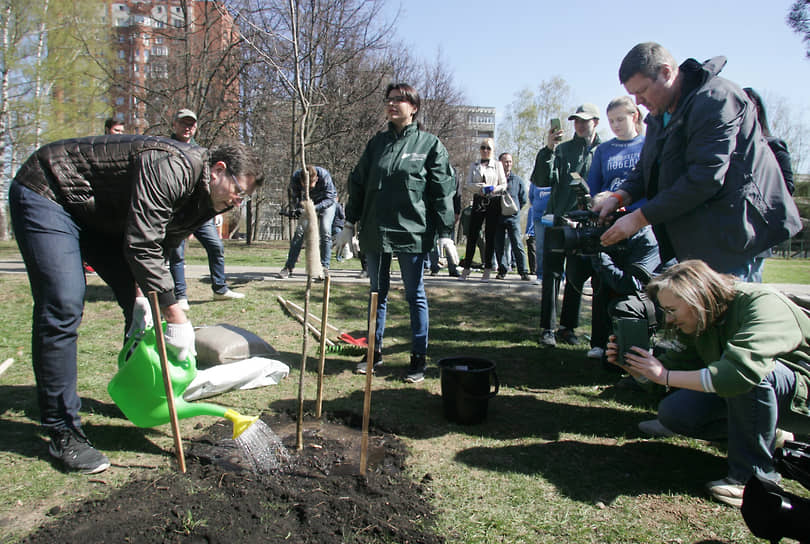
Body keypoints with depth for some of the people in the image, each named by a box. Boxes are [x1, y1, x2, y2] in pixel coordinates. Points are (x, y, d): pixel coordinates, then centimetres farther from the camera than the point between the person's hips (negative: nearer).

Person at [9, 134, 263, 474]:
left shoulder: (202, 196, -1)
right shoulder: (171, 168, -31)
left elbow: (158, 244, 4)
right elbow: (141, 246, -34)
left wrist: (142, 291, -11)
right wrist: (175, 315, -30)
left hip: (97, 212, 9)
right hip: (46, 193, -9)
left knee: (141, 302, 3)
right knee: (63, 306, -18)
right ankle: (63, 433, -9)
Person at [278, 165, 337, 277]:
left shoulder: (324, 176, -35)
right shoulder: (295, 178, -27)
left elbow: (330, 198, -29)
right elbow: (293, 199, -15)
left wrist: (316, 207, -44)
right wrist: (299, 206, -38)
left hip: (327, 203, -2)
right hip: (309, 203, 2)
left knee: (325, 232, -17)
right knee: (299, 231, -7)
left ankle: (325, 267, -7)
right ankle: (289, 267, -3)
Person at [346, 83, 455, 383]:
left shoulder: (429, 144, 0)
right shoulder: (377, 143, 11)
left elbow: (443, 191, -4)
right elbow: (358, 183, 15)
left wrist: (445, 233, -9)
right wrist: (350, 221, 11)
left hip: (412, 232, -4)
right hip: (374, 232, 4)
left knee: (415, 295, 6)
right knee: (377, 293, 13)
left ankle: (419, 357, 15)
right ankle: (375, 351, 26)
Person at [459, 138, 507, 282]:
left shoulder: (497, 165, 8)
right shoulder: (474, 166, 14)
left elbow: (503, 185, 4)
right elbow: (468, 184, 3)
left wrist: (493, 189, -16)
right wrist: (480, 187, -16)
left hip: (493, 202, -1)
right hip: (478, 202, 1)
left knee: (490, 236, 1)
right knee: (472, 236, -2)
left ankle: (487, 270, 7)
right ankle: (466, 268, 5)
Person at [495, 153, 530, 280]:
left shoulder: (517, 179, 8)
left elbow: (523, 199, 14)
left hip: (513, 218, -1)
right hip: (498, 218, 1)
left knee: (517, 245, -6)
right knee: (499, 245, 3)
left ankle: (523, 272, -3)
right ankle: (502, 270, 13)